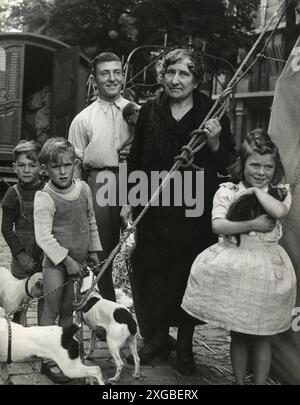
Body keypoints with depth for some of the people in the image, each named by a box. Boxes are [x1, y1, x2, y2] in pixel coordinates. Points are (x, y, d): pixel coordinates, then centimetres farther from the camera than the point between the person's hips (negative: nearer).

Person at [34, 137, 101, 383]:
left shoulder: (83, 188, 1)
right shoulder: (44, 197, -17)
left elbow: (91, 221, 13)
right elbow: (44, 237, -20)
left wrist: (93, 250, 13)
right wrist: (66, 260, -20)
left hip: (79, 260, 5)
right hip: (56, 261, -5)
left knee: (68, 310, 14)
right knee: (51, 311, 1)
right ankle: (48, 361, 10)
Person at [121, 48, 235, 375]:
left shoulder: (212, 113, -1)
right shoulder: (149, 112, 5)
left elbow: (226, 165, 1)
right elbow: (136, 159, 10)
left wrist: (214, 143, -18)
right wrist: (129, 200, 8)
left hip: (195, 211, -2)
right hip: (154, 209, 2)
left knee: (189, 275, 5)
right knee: (152, 271, 7)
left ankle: (185, 346, 23)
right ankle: (157, 339, 27)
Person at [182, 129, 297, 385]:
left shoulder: (280, 192, 3)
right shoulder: (227, 191, 0)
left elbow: (280, 212, -20)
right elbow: (218, 225, -13)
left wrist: (257, 190, -10)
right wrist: (253, 225, -19)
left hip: (266, 267, 0)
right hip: (233, 265, 0)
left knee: (261, 336, 7)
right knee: (237, 334, 12)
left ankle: (260, 381, 20)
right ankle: (239, 381, 27)